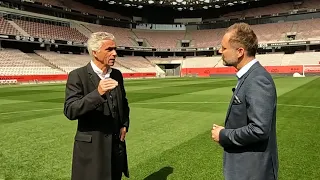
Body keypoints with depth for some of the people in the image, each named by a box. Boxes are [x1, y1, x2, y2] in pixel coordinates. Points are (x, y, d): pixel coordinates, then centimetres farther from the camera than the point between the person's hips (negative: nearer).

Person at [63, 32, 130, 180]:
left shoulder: (117, 74, 6)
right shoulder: (77, 76, -12)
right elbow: (70, 111, -22)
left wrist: (125, 125, 6)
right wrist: (97, 93, -35)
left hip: (117, 144, 6)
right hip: (91, 147, -5)